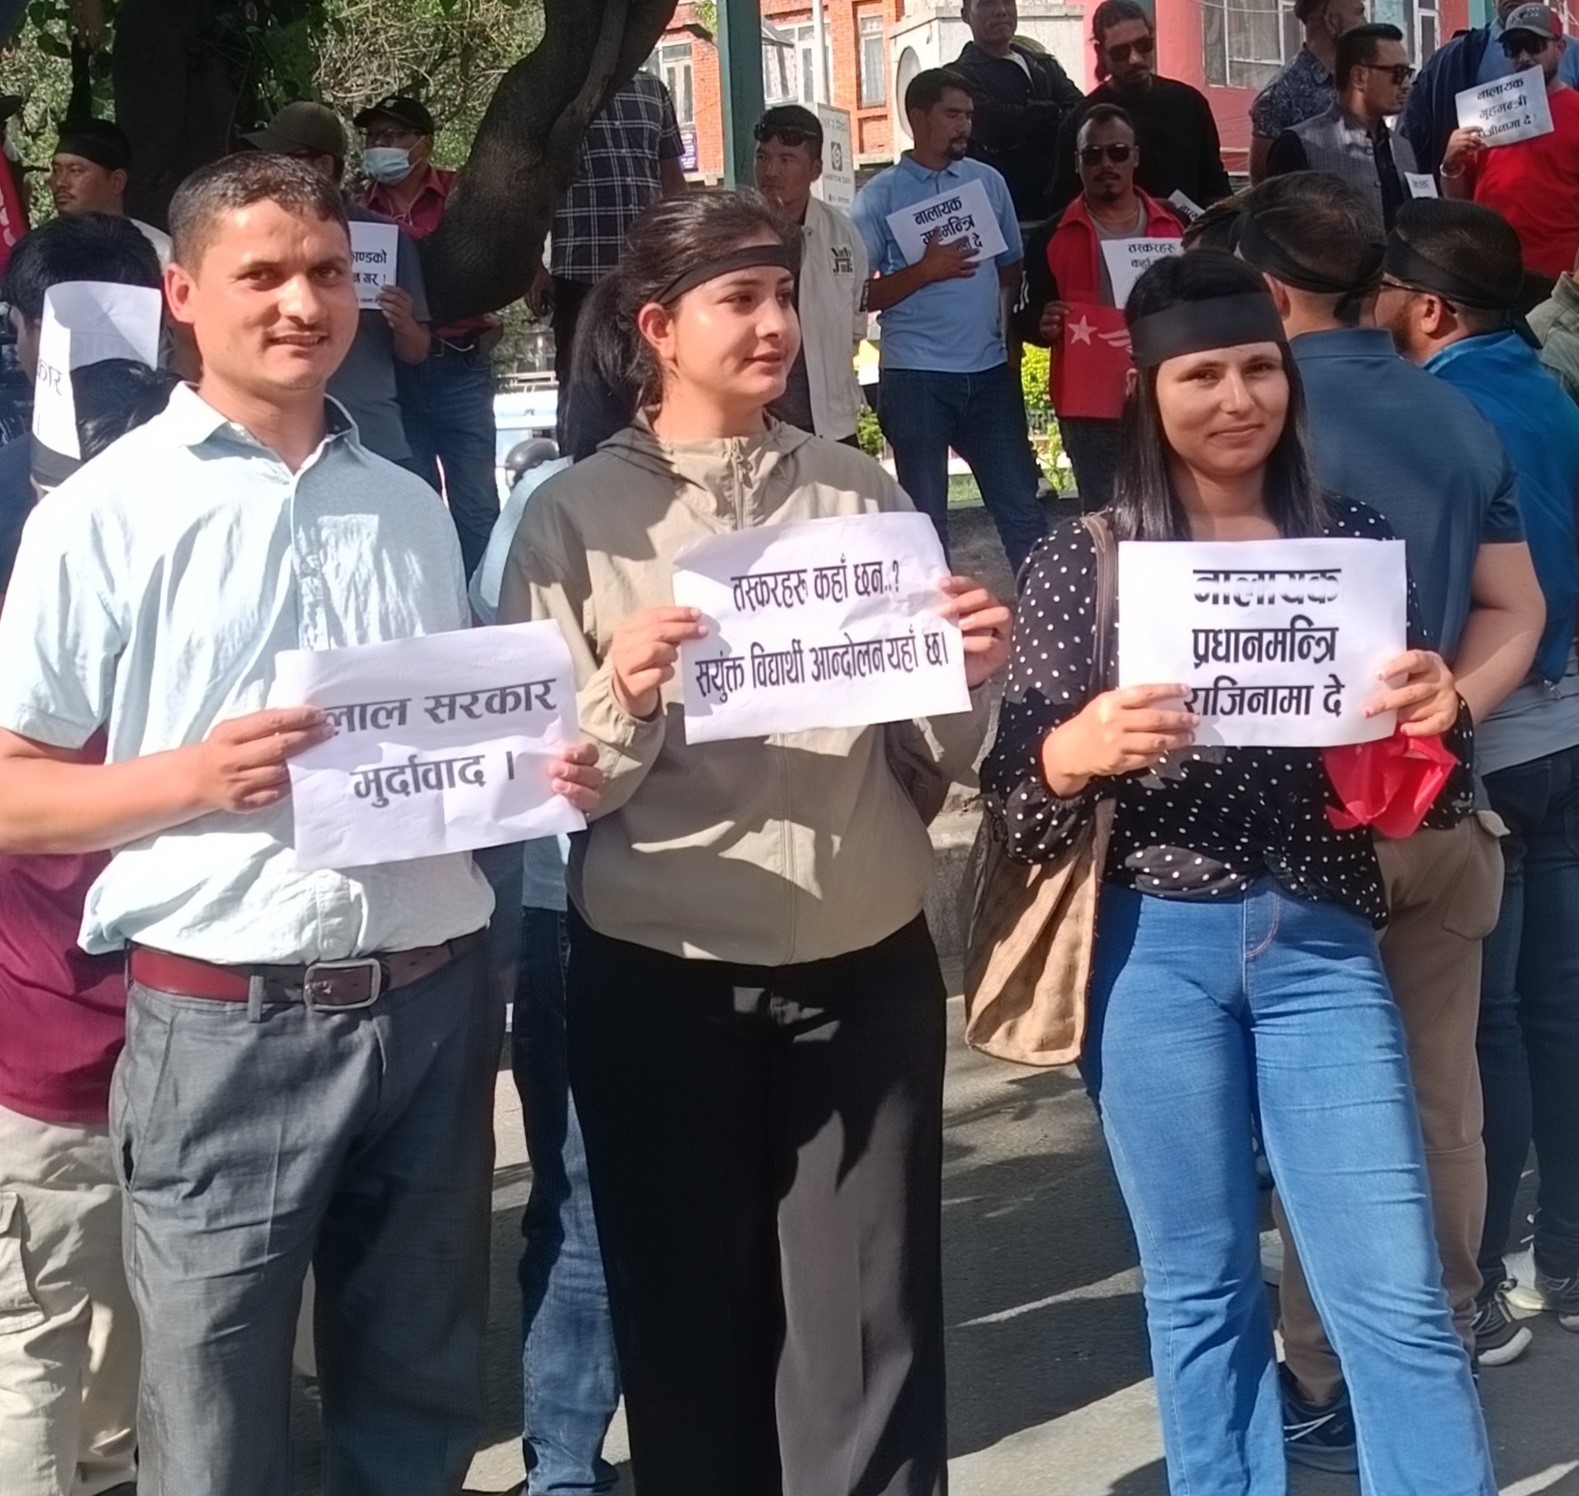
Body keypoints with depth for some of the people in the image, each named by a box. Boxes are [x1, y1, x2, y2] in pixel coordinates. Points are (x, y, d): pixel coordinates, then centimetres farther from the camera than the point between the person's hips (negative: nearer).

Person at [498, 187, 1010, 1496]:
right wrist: (622, 700, -23)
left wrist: (970, 682, -13)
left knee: (869, 1332, 5)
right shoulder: (575, 515, -2)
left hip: (867, 969, 1)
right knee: (689, 1327, 14)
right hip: (662, 983, -1)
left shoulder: (864, 496, 5)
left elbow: (930, 763, 7)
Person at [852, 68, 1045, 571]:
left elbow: (1013, 271, 18)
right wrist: (924, 271, -14)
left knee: (1020, 508, 4)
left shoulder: (988, 182, 10)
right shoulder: (880, 195, 0)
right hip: (916, 377, -3)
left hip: (990, 370, 3)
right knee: (926, 516, 6)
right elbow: (859, 294, -4)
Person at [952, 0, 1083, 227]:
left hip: (1061, 207, 5)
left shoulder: (1045, 67, 19)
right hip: (1003, 213, -5)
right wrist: (1057, 114, -2)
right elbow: (997, 127, -15)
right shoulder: (960, 77, 1)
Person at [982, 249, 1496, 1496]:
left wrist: (1435, 718, -12)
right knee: (1201, 1290, 10)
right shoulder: (1083, 561, 1)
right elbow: (1016, 795, -2)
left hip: (1321, 944, 1)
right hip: (1155, 951, -1)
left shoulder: (1353, 540, 6)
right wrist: (1078, 749, -24)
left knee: (1398, 1293, -1)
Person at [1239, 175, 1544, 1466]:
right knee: (1440, 1081, 17)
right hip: (1440, 801, 6)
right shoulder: (1461, 419, 7)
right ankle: (1448, 1313, 31)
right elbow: (1516, 612, 8)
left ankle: (1331, 1385, 8)